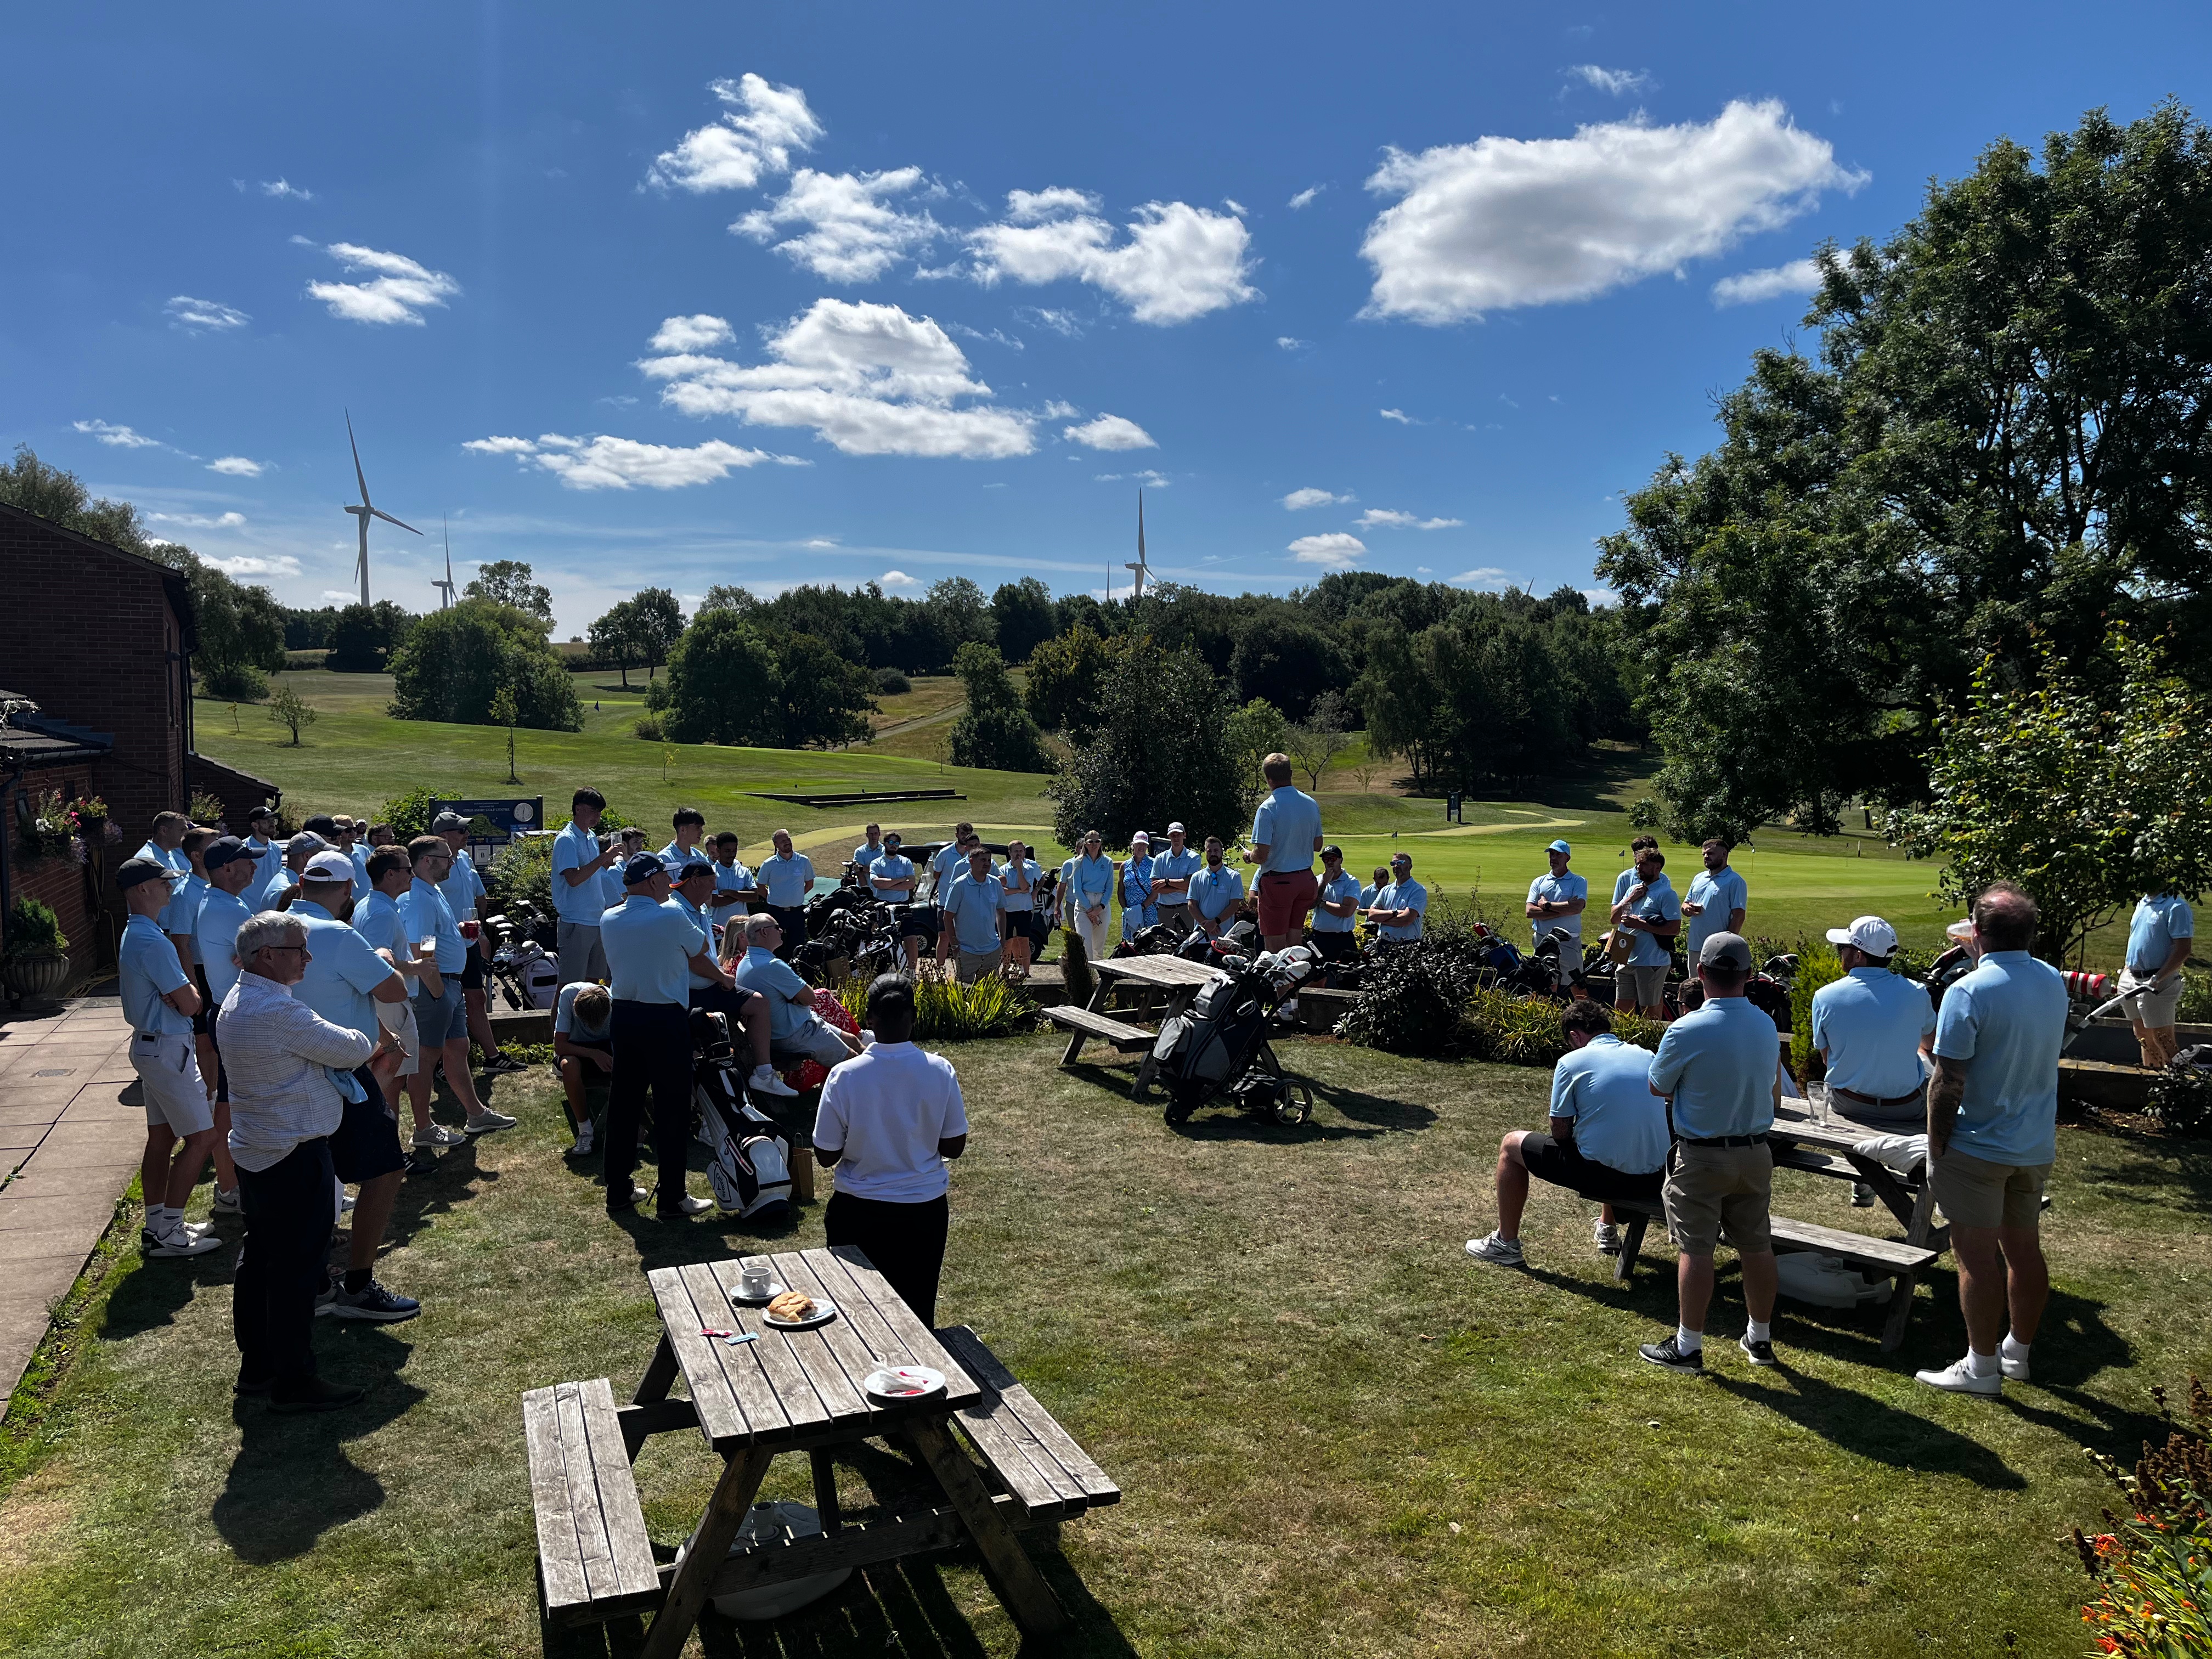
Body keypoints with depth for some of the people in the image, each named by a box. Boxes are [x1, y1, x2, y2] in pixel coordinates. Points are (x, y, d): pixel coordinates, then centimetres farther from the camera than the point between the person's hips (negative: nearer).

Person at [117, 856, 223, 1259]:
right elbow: (189, 1004, -20)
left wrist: (180, 991, -7)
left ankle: (157, 1226, 23)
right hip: (168, 1049, -10)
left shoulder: (132, 936, 11)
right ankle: (168, 1234, 0)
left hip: (151, 1044, 10)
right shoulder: (153, 943, -23)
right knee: (202, 1137, -5)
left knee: (162, 1136, 15)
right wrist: (193, 989, 0)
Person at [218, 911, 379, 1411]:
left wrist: (343, 1051, 4)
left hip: (254, 1154, 11)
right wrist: (365, 1042, 4)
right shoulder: (278, 1011, -24)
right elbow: (350, 1050, -16)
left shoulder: (236, 1003, 10)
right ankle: (293, 1381, 9)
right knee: (297, 1270, 0)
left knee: (259, 1258, 19)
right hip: (294, 1158, -11)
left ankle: (256, 1365, 31)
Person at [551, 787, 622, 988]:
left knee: (593, 979, 11)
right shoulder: (566, 840, -12)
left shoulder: (593, 837, 14)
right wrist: (604, 857, -22)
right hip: (576, 922, -8)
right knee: (570, 984, -6)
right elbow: (573, 879, -23)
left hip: (597, 920, 8)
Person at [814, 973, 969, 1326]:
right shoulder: (940, 1071, -13)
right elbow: (955, 1146, -4)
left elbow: (826, 1157, -9)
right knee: (918, 1309, 17)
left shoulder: (844, 1076, -17)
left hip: (860, 1211, -1)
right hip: (925, 1208, 1)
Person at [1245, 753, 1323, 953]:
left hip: (1277, 881, -6)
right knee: (1295, 941, 14)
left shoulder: (1268, 808, -17)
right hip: (1306, 879, 6)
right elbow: (1317, 846, 13)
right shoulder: (1311, 804, 3)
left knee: (1275, 946, 3)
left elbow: (1261, 855, -19)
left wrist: (1249, 857, 2)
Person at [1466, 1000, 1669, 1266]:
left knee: (1511, 1144, 15)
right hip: (1654, 1178, 6)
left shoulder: (1572, 1061, -7)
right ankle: (1608, 1230, 51)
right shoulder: (1648, 1057, 7)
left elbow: (1560, 1132, -5)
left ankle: (1506, 1244, 20)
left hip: (1601, 1173, -6)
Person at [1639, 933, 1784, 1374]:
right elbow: (1774, 1095, 12)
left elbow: (1658, 1088, -6)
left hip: (1702, 1157, -5)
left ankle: (1688, 1347, 9)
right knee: (1757, 1247, 14)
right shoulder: (1766, 1025, -1)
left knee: (1697, 1251, 2)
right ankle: (1761, 1338, 28)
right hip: (1755, 1154, 6)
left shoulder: (1687, 1031, -21)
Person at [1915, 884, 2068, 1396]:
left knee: (1977, 1256, 1)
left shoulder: (1968, 992, -21)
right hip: (2037, 1144, 7)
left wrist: (1936, 1148, -10)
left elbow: (1948, 1083, -20)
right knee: (2024, 1249, 16)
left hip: (1977, 1147, -7)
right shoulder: (2055, 983, 1)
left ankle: (1982, 1367, 9)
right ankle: (2018, 1352, 30)